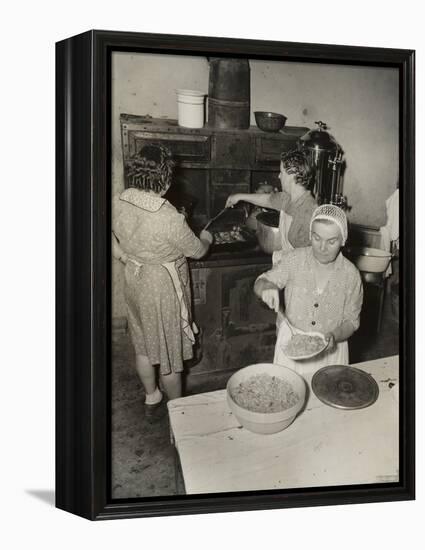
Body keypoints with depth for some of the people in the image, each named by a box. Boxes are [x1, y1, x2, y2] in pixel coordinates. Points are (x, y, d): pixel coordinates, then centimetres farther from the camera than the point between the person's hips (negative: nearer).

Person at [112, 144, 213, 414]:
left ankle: (151, 397, 43)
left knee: (143, 346, 23)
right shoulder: (169, 217, -31)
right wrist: (206, 238, 5)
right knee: (169, 350, 13)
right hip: (162, 288, -6)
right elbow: (197, 251, -15)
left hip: (134, 282, 6)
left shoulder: (118, 202, -12)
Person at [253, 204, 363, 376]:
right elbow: (259, 283, -5)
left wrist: (334, 336, -22)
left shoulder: (351, 275, -10)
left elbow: (351, 321, -3)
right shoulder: (295, 259, -9)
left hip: (330, 349, 0)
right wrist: (266, 287, -28)